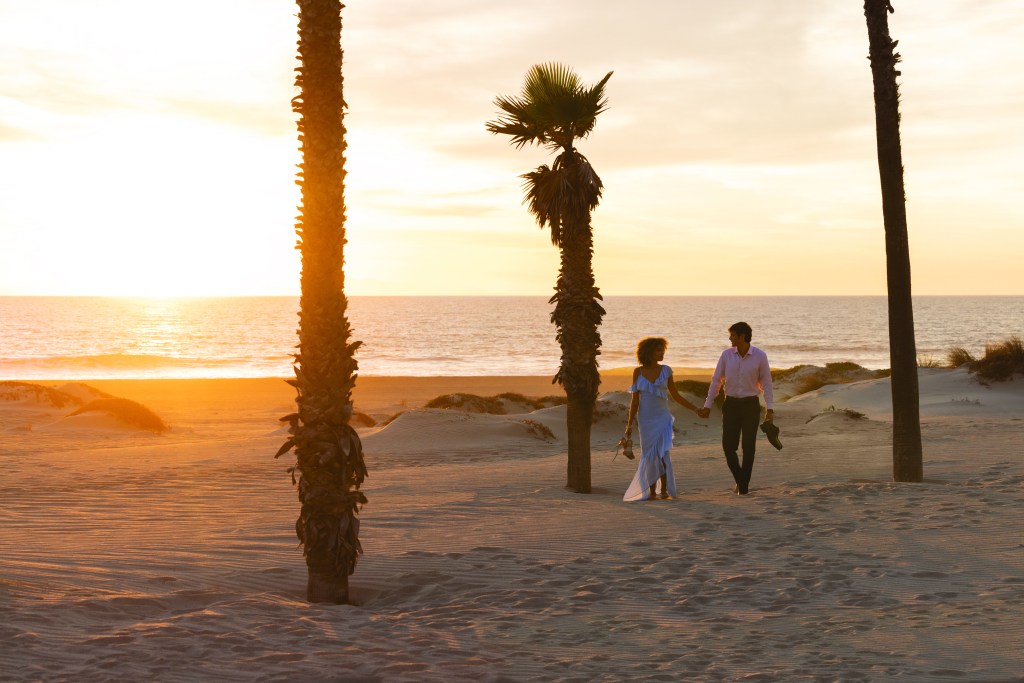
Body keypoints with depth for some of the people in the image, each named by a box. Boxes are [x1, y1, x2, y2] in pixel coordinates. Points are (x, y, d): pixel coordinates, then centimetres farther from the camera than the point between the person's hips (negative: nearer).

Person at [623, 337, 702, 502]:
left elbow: (676, 396, 9)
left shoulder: (666, 370, 1)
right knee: (649, 455, 3)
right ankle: (651, 491, 14)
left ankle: (664, 490, -5)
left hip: (662, 418, 0)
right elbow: (635, 400, 1)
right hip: (645, 420, 0)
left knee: (662, 453, -13)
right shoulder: (638, 372, -1)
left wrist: (696, 409, 6)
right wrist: (630, 424, -2)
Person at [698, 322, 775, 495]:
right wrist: (707, 406, 1)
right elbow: (716, 381, 3)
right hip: (731, 405, 2)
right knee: (728, 446, -5)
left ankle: (744, 486, 8)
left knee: (748, 447, -6)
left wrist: (771, 410, -10)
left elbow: (766, 383, -3)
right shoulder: (727, 354, -2)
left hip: (751, 405, -2)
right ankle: (740, 478, 21)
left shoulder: (760, 356, -8)